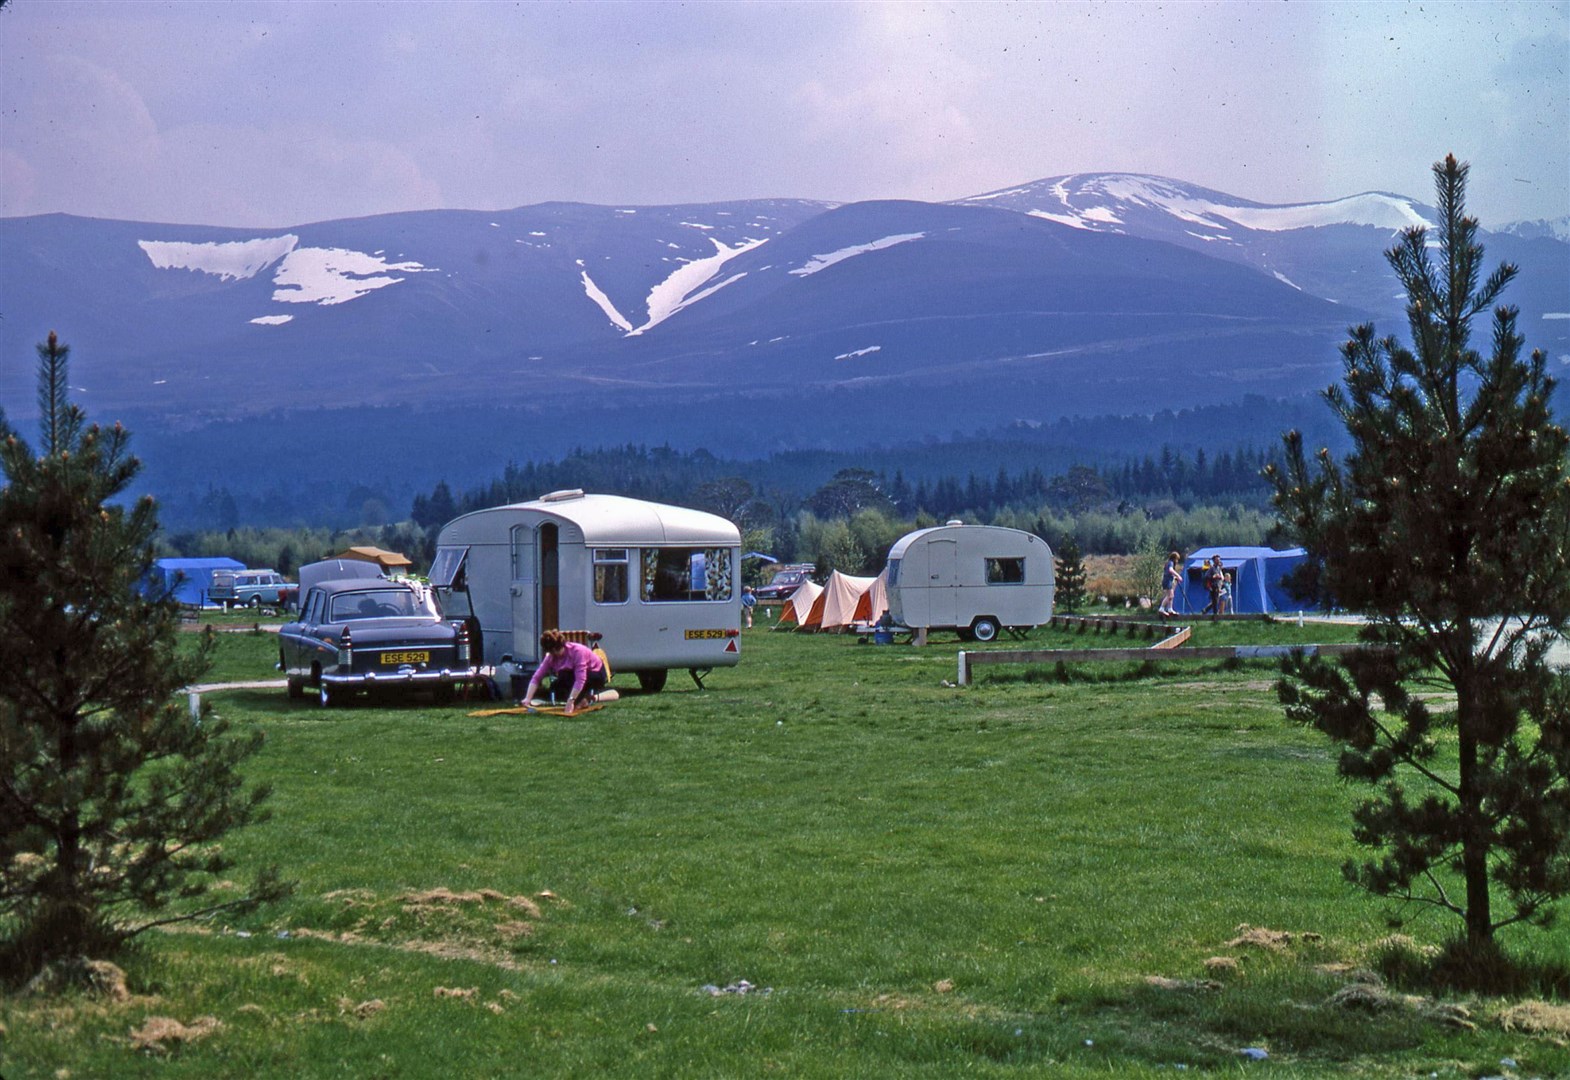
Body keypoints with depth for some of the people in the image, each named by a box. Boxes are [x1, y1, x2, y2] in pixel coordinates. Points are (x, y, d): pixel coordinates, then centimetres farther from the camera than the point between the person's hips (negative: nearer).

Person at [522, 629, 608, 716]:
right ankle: (583, 697, -1)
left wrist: (570, 701, -46)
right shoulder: (551, 657, -15)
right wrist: (528, 698, -31)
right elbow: (536, 677, -18)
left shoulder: (577, 651, -33)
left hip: (596, 676, -7)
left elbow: (580, 679, -41)